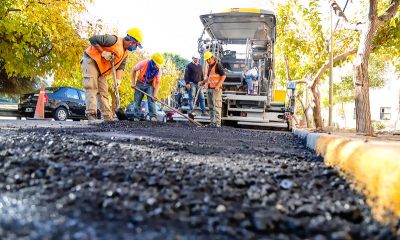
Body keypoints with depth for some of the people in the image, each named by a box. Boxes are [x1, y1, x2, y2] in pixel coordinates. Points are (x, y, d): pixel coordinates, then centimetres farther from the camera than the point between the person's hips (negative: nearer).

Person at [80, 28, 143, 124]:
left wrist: (118, 79, -10)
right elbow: (93, 39, -22)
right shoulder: (114, 40, -22)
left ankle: (108, 118, 8)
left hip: (101, 68, 9)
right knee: (91, 88, -15)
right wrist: (103, 52, -23)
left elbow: (121, 66, 5)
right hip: (90, 61, -9)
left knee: (103, 91, 6)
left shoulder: (125, 52, 7)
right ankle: (91, 115, -18)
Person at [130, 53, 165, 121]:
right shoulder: (144, 63, -25)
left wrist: (155, 94, -25)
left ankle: (153, 117, -16)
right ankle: (136, 118, 7)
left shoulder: (158, 70, -19)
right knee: (137, 101, -1)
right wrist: (133, 83, -10)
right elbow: (134, 71, -8)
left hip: (150, 84, 0)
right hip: (140, 83, 0)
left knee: (151, 100, -16)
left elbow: (157, 83, -14)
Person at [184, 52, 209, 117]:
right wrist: (187, 83, -15)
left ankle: (203, 112, 3)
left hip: (199, 84, 6)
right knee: (191, 98, -6)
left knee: (202, 98, 2)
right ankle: (191, 110, -2)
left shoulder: (200, 66, 22)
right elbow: (186, 75, -5)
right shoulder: (189, 66, 2)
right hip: (192, 84, -6)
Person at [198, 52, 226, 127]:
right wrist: (202, 82, 15)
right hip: (209, 89, 8)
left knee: (216, 106, -13)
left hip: (216, 89, -8)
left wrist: (218, 86, -18)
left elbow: (224, 76, -10)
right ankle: (212, 122, 11)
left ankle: (218, 122, -15)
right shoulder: (208, 67, 20)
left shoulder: (218, 65, -3)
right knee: (211, 106, 7)